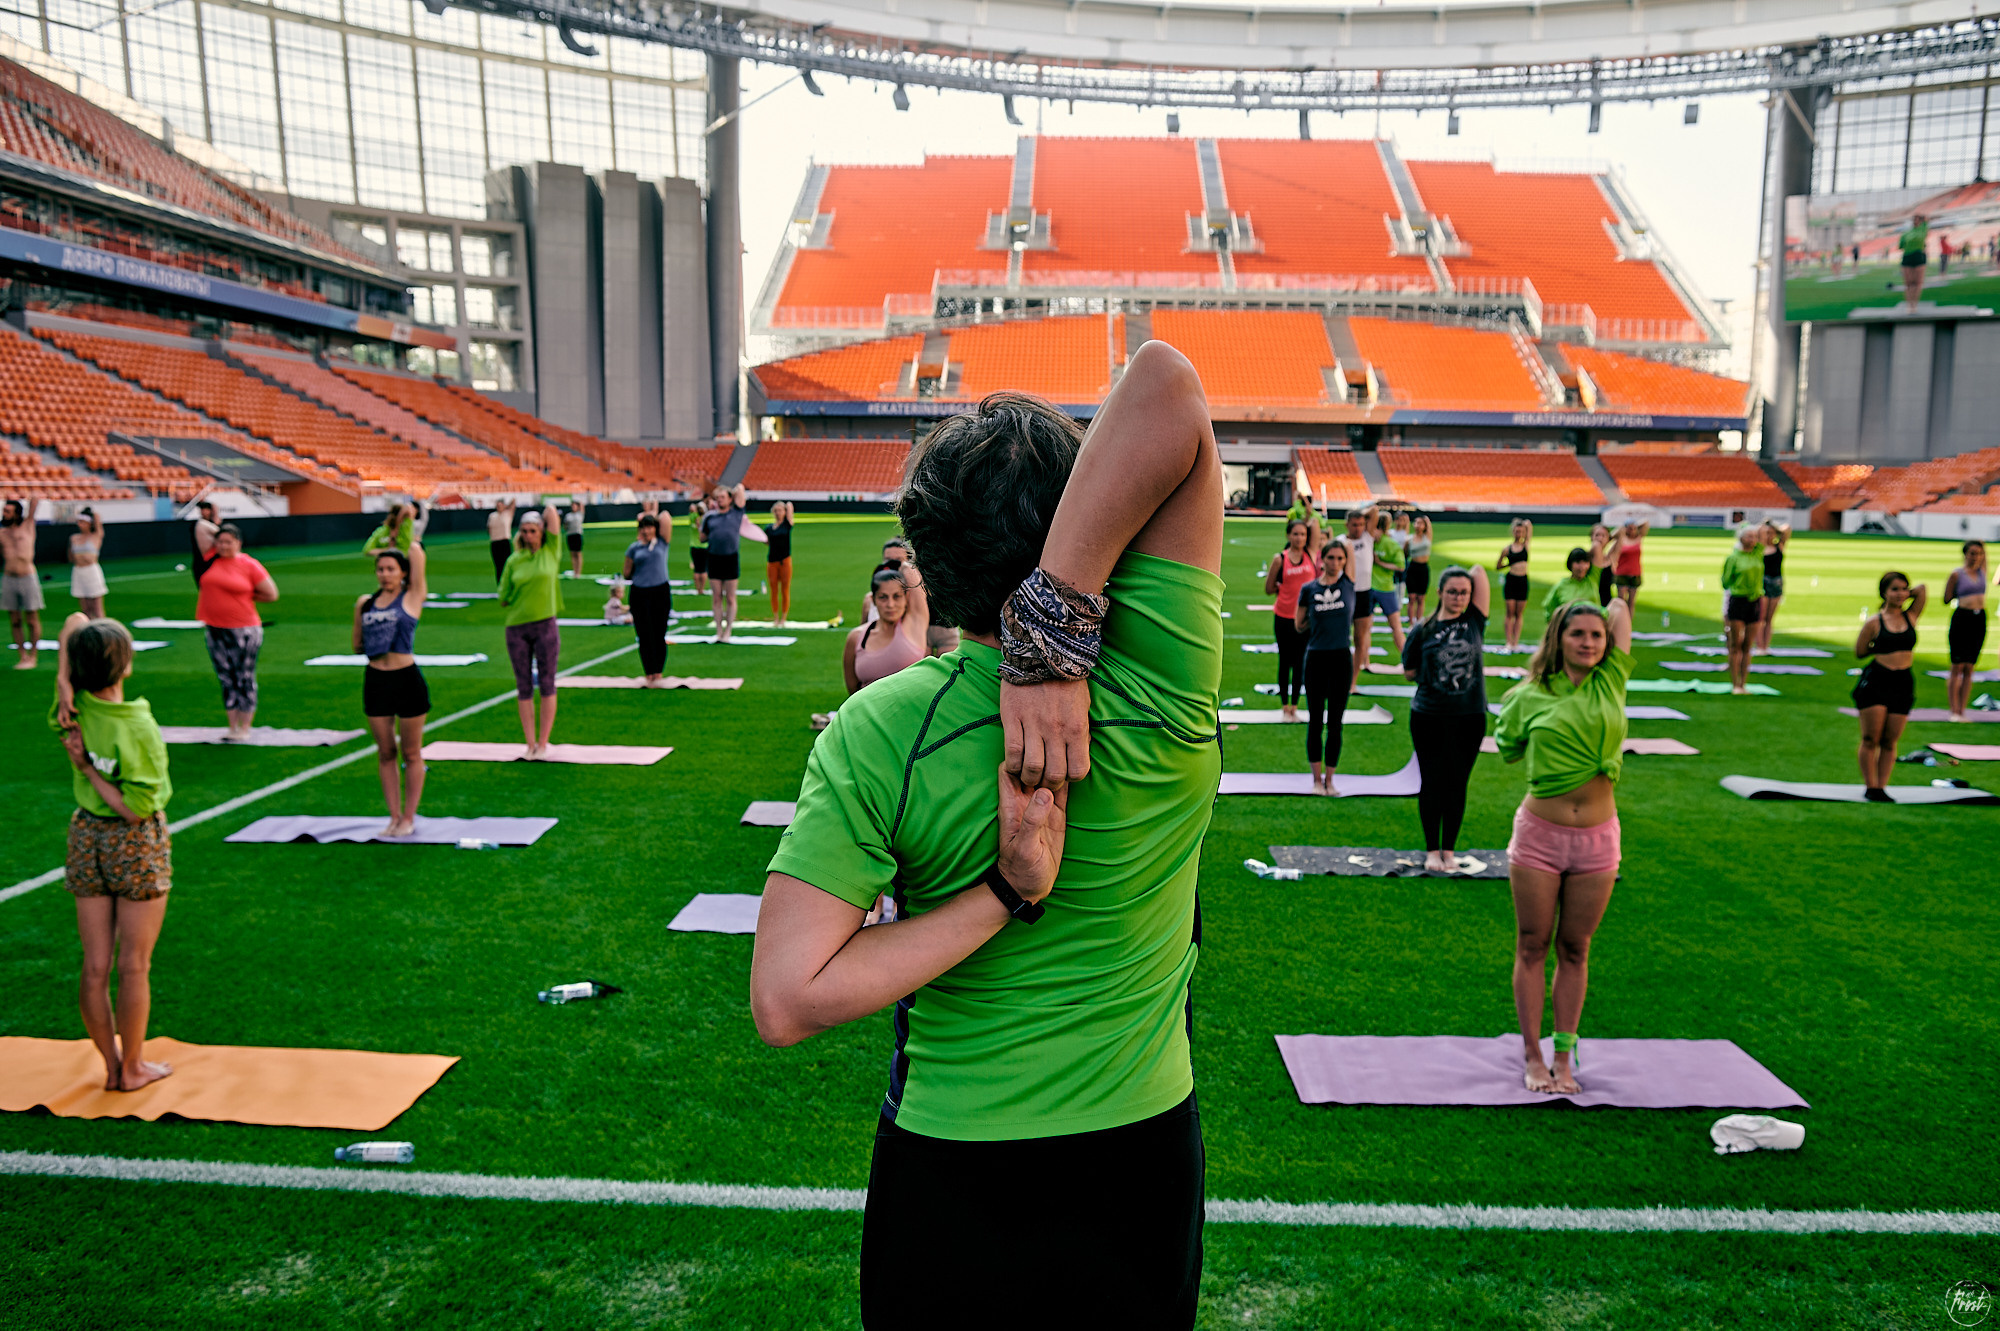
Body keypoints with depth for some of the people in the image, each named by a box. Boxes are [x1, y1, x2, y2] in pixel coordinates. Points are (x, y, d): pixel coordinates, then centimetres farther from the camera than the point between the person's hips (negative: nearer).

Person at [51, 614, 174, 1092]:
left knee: (95, 966, 12)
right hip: (137, 844, -5)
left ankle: (111, 1065, 26)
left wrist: (64, 685, -13)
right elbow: (136, 808, -21)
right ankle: (133, 1068, 21)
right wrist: (87, 767, -15)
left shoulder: (75, 711, -9)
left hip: (87, 834, 5)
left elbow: (75, 620, 0)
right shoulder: (139, 727, -24)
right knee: (134, 966, 8)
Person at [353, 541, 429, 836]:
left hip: (407, 680, -4)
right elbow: (357, 644, 19)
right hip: (375, 682, 4)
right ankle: (394, 816, 18)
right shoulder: (365, 603, 10)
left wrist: (410, 544, 16)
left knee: (411, 754, 4)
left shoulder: (412, 597, -1)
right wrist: (375, 645, 4)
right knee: (385, 753, 9)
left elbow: (416, 549, -3)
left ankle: (409, 818, 14)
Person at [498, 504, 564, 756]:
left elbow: (551, 510, -1)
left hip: (545, 626, -2)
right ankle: (530, 743, 12)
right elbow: (503, 598, 10)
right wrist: (519, 604, 1)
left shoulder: (551, 551, 3)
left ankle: (543, 742, 8)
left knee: (547, 684, 0)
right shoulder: (514, 560, 6)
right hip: (517, 628, 2)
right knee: (523, 686, 5)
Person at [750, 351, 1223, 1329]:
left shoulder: (875, 733, -22)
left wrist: (1002, 898, -22)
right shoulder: (1163, 695, -23)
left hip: (948, 1171, -1)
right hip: (1139, 1159, 1)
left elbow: (785, 1004, -24)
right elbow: (1166, 385, -27)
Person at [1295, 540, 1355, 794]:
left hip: (1341, 658, 0)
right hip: (1315, 658, 0)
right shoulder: (1309, 589, 3)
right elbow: (1299, 625, 10)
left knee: (1336, 723, 5)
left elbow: (1351, 546, 2)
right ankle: (1317, 778, 15)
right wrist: (1320, 621, 5)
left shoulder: (1348, 584, 3)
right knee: (1315, 720, 6)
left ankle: (1329, 779, 14)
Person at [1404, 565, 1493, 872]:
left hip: (1469, 718, 1)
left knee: (1457, 784, 7)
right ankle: (1432, 850, 18)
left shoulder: (1474, 622, 3)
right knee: (1432, 783, 5)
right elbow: (1409, 673, 9)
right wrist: (1432, 675, 0)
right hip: (1429, 719, -1)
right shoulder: (1423, 630, 1)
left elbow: (1480, 573, -1)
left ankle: (1449, 850, 19)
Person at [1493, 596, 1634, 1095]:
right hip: (1540, 834, -1)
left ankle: (1565, 1057, 21)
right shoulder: (1529, 696, -2)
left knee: (1575, 950, 10)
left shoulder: (1612, 682, 1)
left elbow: (1621, 609, 6)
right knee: (1532, 946, 6)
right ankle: (1533, 1057, 17)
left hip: (1597, 838, 2)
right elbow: (1509, 750, 11)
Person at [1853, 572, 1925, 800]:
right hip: (1875, 681, -3)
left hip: (1903, 684, 3)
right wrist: (1882, 648, 2)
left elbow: (1923, 590, 0)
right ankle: (1870, 787, 4)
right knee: (1871, 739, -3)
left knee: (1890, 742, 5)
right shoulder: (1874, 622, -2)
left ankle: (1882, 786, 10)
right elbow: (1859, 652, 2)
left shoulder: (1911, 616, 8)